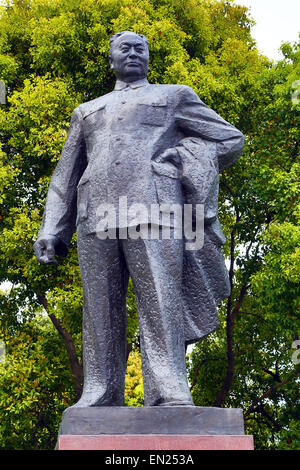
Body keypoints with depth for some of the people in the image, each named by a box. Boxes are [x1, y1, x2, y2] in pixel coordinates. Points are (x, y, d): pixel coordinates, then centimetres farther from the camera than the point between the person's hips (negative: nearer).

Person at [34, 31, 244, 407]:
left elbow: (230, 138, 19)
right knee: (100, 308, -3)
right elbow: (65, 176, 27)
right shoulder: (86, 112, 31)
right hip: (96, 217, 3)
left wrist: (183, 158, 5)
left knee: (160, 303, -14)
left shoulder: (175, 96, 23)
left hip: (152, 208, -3)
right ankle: (99, 397, -2)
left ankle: (170, 395, -19)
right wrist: (50, 231, 15)